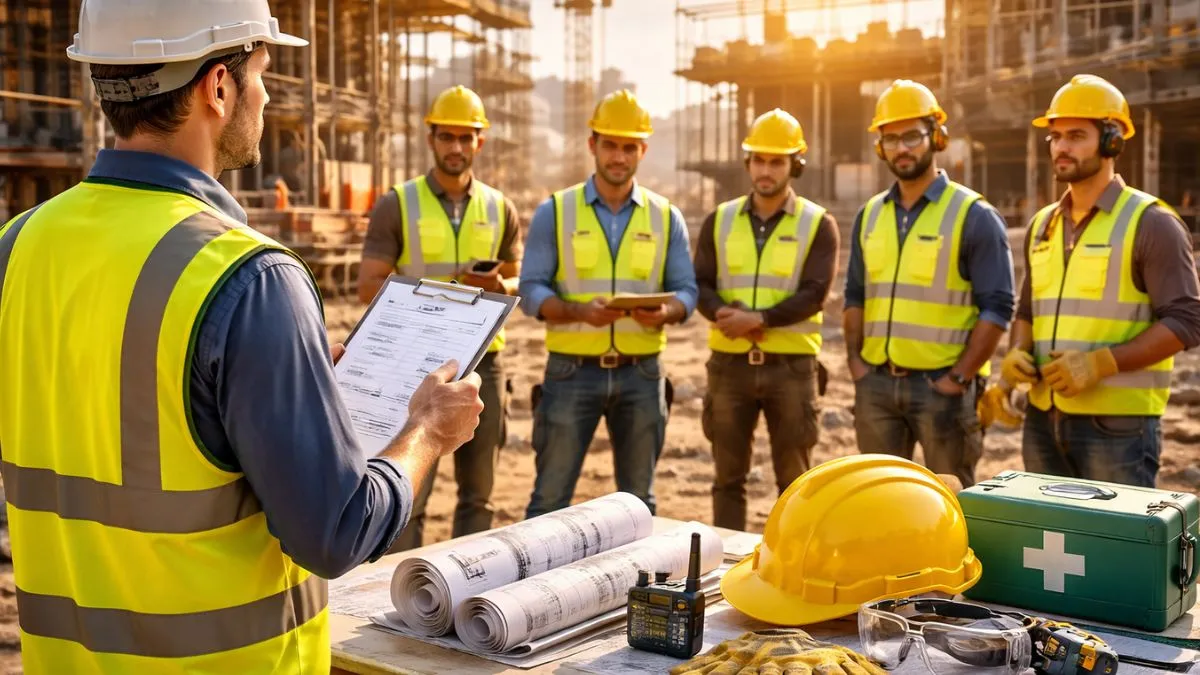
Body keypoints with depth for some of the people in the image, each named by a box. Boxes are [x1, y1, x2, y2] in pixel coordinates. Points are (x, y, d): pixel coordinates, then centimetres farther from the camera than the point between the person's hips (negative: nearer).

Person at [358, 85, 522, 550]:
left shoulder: (499, 208, 8)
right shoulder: (397, 206, -2)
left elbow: (518, 282, 14)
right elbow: (368, 286, -5)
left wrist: (498, 285, -10)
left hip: (482, 362, 3)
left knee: (478, 492, 11)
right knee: (409, 491, 0)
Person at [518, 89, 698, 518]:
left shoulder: (665, 217, 7)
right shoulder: (555, 212, 1)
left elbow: (686, 290, 4)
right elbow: (531, 290, -4)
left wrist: (666, 312, -19)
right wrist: (579, 310, -23)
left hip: (640, 373, 2)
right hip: (572, 370, -2)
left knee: (638, 500, 12)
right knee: (550, 497, 1)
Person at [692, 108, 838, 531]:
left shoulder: (818, 225, -1)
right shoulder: (719, 220, 8)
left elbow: (814, 294, -11)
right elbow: (700, 284, 0)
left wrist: (758, 318, -23)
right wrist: (724, 314, -21)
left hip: (791, 365, -2)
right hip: (730, 364, 3)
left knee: (793, 478, 6)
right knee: (728, 476, 10)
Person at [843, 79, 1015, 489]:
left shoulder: (974, 216, -7)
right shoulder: (870, 216, 11)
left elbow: (997, 307, -11)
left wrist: (959, 377, -15)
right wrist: (854, 358, 4)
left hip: (941, 385, -5)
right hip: (876, 383, 5)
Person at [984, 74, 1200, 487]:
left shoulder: (1151, 223, -7)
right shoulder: (1042, 226, 13)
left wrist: (1100, 363, -20)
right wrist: (1016, 353, 0)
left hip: (1118, 423, -6)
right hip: (1043, 419, 6)